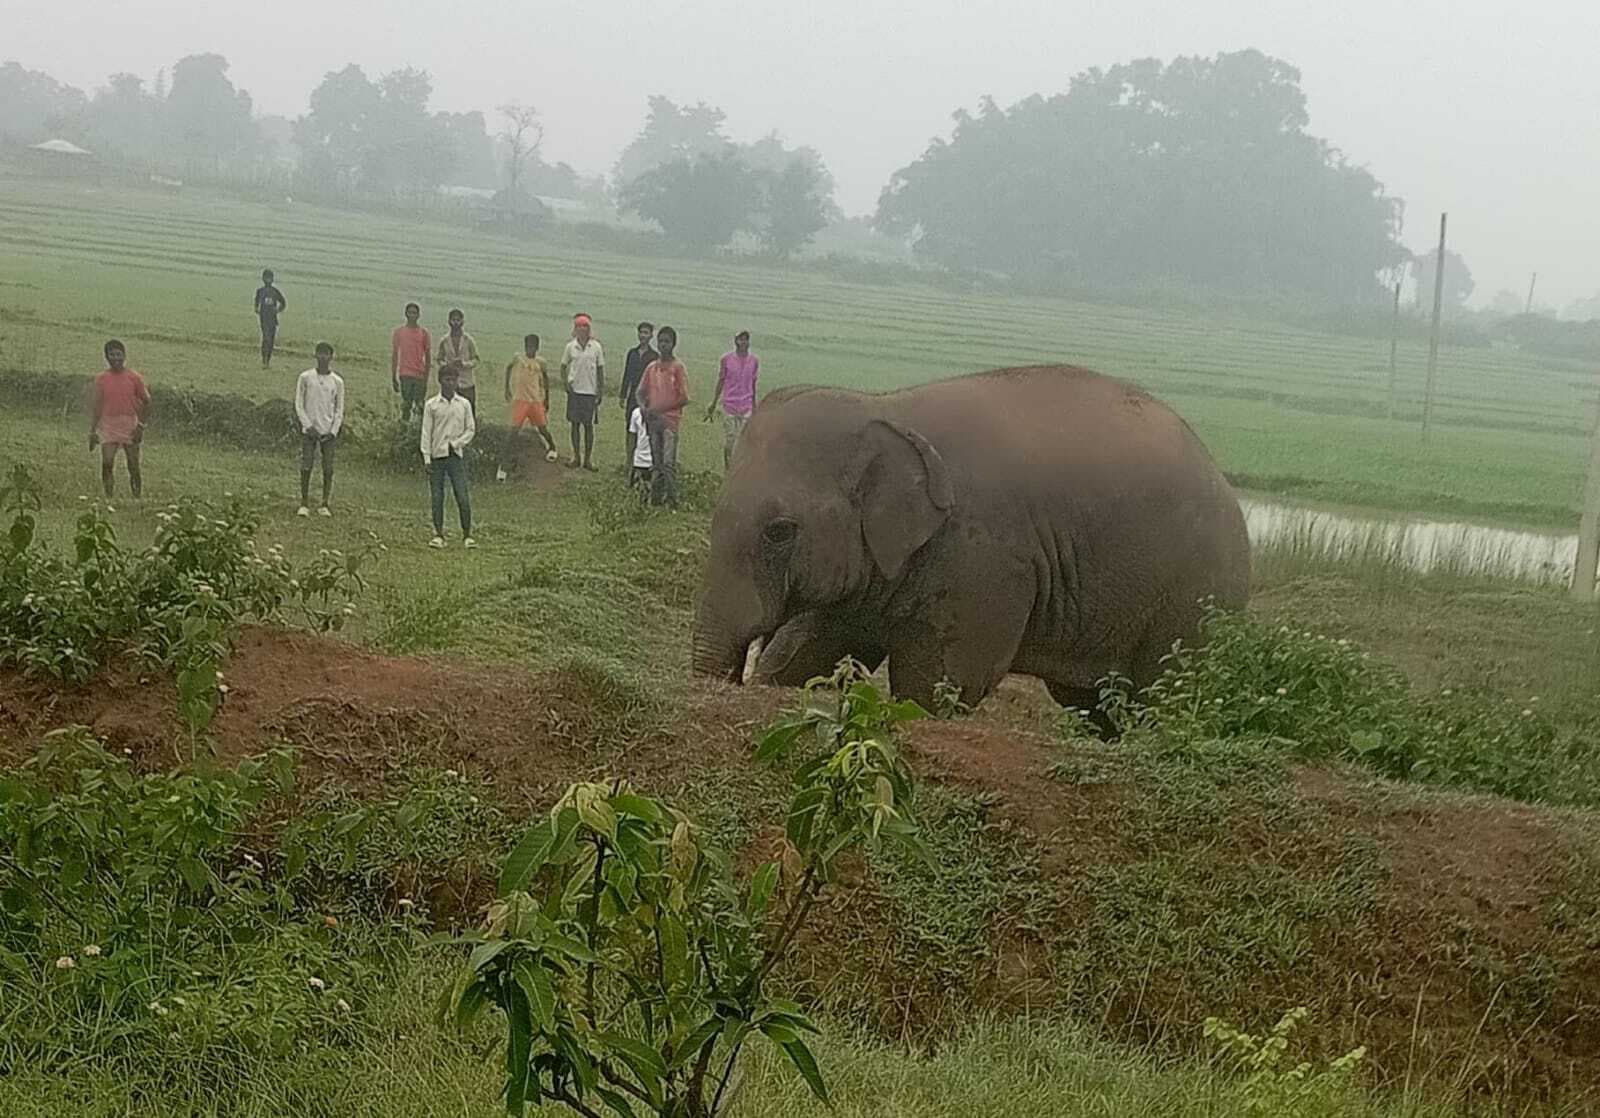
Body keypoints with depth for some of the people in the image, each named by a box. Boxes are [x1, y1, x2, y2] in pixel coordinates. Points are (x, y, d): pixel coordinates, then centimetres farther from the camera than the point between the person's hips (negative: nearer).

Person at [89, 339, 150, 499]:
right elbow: (96, 406, 7)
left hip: (130, 427, -1)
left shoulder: (134, 378, 1)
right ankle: (109, 500, -8)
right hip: (108, 427, 1)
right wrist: (92, 431, 3)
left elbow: (146, 402, 5)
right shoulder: (101, 379, 4)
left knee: (133, 467, 2)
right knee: (107, 464, -13)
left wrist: (141, 425, -4)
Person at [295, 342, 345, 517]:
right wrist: (308, 426, -8)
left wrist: (333, 431, -4)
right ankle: (304, 504, 2)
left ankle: (324, 504, 6)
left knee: (328, 468, -2)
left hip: (329, 432, 1)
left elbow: (339, 409, 7)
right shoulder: (305, 377, 2)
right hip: (309, 430, -1)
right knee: (306, 467, -5)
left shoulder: (337, 381, 5)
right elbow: (298, 404, 2)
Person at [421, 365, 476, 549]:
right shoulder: (432, 405, 2)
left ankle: (467, 534, 1)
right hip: (437, 456, 0)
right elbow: (426, 433, 2)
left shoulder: (464, 404, 6)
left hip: (456, 455, 0)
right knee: (437, 497, 1)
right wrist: (427, 458, -4)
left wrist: (456, 443, -6)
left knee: (463, 496, -5)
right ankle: (438, 534, 8)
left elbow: (471, 429, 9)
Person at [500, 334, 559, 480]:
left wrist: (547, 398, 19)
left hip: (536, 401, 2)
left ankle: (552, 447, 43)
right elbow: (508, 367, 15)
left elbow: (545, 379, 16)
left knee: (542, 428, 13)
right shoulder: (518, 358, -2)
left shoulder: (540, 363, 2)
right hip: (520, 400, -2)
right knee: (514, 430, -11)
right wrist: (507, 388, 13)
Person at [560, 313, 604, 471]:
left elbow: (600, 369, 4)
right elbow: (563, 366, 13)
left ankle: (588, 458, 7)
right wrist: (565, 382, -1)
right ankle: (575, 456, 14)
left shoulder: (596, 347, -1)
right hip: (574, 390, 1)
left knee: (589, 425, 0)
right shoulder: (571, 346, 2)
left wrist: (601, 391, 1)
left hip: (590, 391, -1)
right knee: (575, 424, 5)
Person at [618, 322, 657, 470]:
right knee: (629, 428, 6)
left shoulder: (654, 356, -3)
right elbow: (626, 374, 16)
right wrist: (622, 395, 14)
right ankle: (629, 457, 13)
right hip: (633, 395, 5)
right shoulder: (632, 353, 11)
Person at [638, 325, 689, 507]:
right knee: (655, 463, 9)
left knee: (669, 462, -11)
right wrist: (643, 408, -3)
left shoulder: (677, 367, -3)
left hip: (670, 419, -5)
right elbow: (641, 392, 19)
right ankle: (655, 497, 14)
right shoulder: (652, 368, 12)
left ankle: (672, 499, -9)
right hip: (652, 420, 5)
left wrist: (660, 409, -12)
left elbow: (684, 398, -7)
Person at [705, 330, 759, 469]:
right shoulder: (726, 359, -1)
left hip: (746, 407, 1)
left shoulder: (754, 361, 4)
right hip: (729, 405, -1)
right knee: (728, 443, 0)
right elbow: (720, 382, 6)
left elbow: (753, 384, 12)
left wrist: (755, 407, 16)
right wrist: (713, 404, 8)